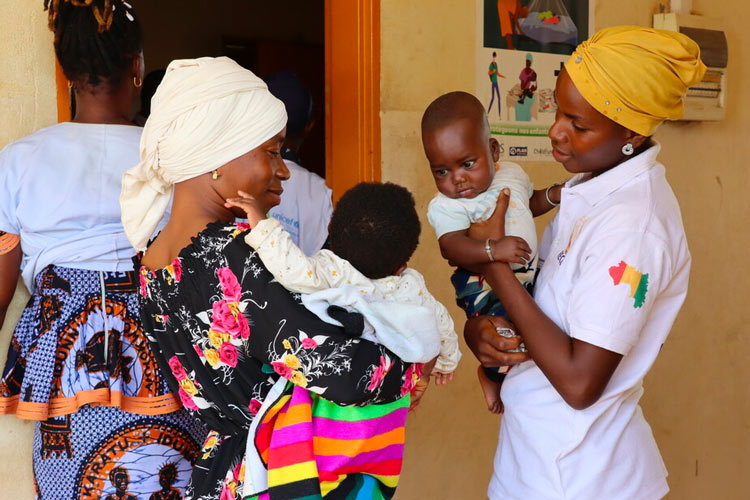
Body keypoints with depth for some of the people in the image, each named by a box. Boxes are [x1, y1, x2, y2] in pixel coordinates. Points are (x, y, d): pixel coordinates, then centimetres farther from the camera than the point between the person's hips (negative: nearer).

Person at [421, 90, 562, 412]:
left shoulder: (511, 174, 3)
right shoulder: (444, 206, -18)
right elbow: (451, 246, -35)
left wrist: (553, 195, 5)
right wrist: (492, 250, -51)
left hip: (529, 269, 7)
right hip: (484, 281, -6)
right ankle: (493, 375, 9)